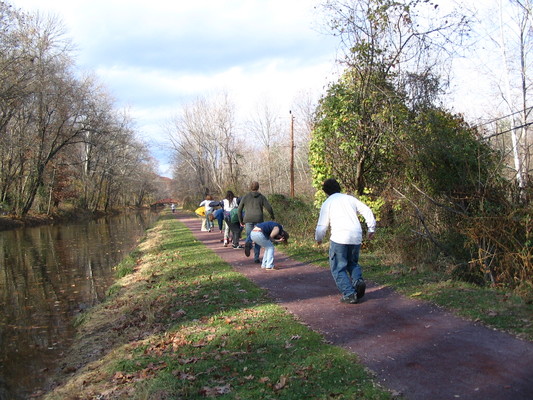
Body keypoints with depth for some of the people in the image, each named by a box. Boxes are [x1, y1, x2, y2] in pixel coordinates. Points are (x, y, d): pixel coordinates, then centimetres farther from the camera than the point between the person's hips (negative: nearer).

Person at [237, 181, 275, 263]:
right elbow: (269, 208, 0)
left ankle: (248, 244, -24)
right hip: (258, 219, 0)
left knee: (249, 237, 13)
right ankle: (256, 258, 5)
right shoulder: (261, 197, 6)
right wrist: (272, 216, 20)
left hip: (248, 220, 0)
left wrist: (241, 221, 16)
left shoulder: (245, 196, 8)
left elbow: (240, 209, 7)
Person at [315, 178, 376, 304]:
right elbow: (367, 211, 10)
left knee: (338, 268, 7)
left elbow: (322, 225, 6)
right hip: (356, 237, 5)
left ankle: (349, 294, -3)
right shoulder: (350, 198, 18)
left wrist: (319, 239, 23)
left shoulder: (327, 203, 7)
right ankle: (358, 280, -3)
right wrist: (371, 228, 16)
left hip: (339, 238, -5)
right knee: (352, 262, 24)